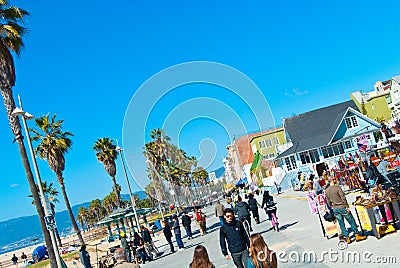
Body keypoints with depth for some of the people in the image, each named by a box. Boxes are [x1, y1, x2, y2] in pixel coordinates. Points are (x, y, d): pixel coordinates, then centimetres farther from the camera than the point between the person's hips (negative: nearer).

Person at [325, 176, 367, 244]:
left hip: (335, 209, 6)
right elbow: (343, 198, -14)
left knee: (341, 224, 9)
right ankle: (357, 235, 12)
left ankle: (347, 238, 13)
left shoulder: (326, 191, 5)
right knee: (351, 221, 6)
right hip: (342, 207, -5)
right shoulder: (337, 188, -11)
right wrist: (347, 207, -11)